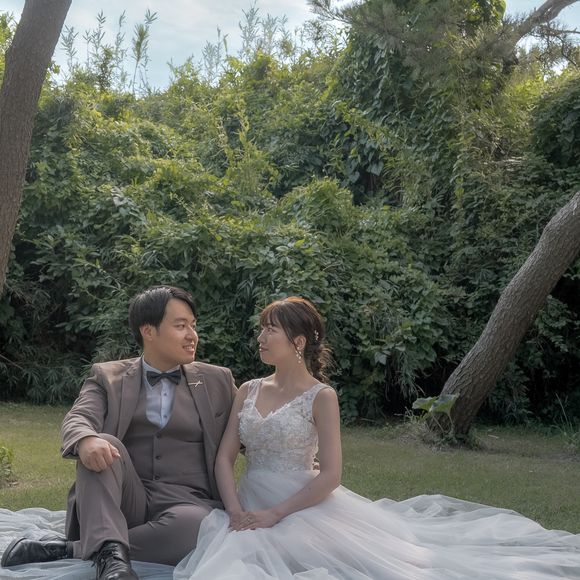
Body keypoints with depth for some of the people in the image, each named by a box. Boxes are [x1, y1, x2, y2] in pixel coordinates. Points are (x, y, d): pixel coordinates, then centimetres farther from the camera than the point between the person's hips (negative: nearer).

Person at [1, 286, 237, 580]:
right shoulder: (108, 377, 8)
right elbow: (77, 420, -10)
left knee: (194, 524, -36)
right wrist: (86, 440, -34)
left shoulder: (216, 381, 12)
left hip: (184, 502, 0)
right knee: (101, 445, -28)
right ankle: (110, 555, -45)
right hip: (120, 501, 0)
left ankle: (69, 550, -26)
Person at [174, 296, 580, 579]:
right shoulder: (248, 391, 9)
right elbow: (225, 458, 5)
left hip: (304, 506, -4)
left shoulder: (321, 396, -7)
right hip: (251, 506, 4)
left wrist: (276, 514, -20)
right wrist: (236, 511, -12)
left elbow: (330, 475, -14)